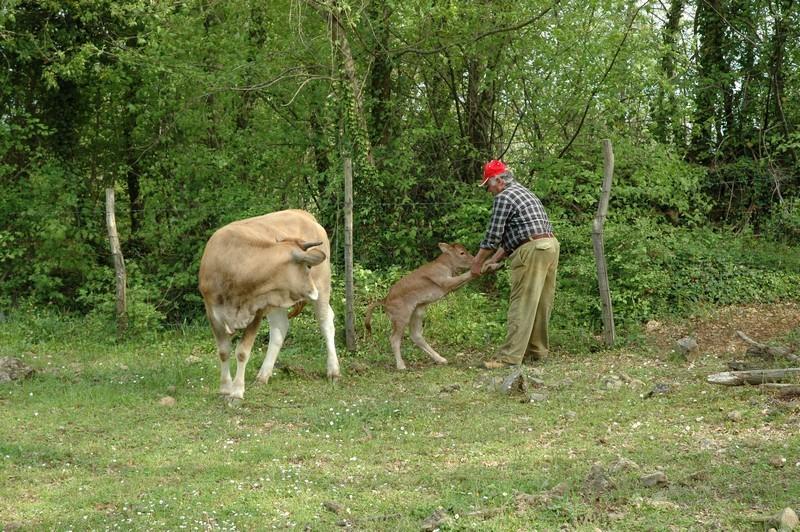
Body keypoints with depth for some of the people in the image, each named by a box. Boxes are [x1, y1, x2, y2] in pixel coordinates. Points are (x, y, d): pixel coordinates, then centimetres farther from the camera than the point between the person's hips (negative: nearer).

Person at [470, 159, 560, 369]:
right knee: (540, 304, 14)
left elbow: (493, 236, -7)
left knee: (522, 306, -10)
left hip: (532, 250, -9)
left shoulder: (504, 197, -5)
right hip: (550, 245, 9)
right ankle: (537, 350, 20)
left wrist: (477, 262, 4)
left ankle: (510, 356, -11)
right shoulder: (525, 193, 25)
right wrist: (494, 260, 23)